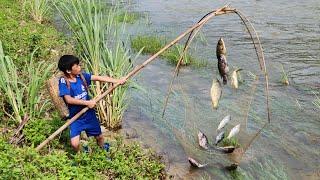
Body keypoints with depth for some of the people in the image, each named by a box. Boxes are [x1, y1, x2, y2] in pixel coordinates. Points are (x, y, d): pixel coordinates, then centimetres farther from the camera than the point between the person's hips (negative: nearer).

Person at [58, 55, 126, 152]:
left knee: (99, 137, 17)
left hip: (89, 114, 4)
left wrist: (117, 81, -15)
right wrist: (87, 102, -29)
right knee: (74, 144, -15)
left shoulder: (81, 75, -7)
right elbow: (68, 100, -27)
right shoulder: (63, 81, -18)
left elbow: (99, 78, -9)